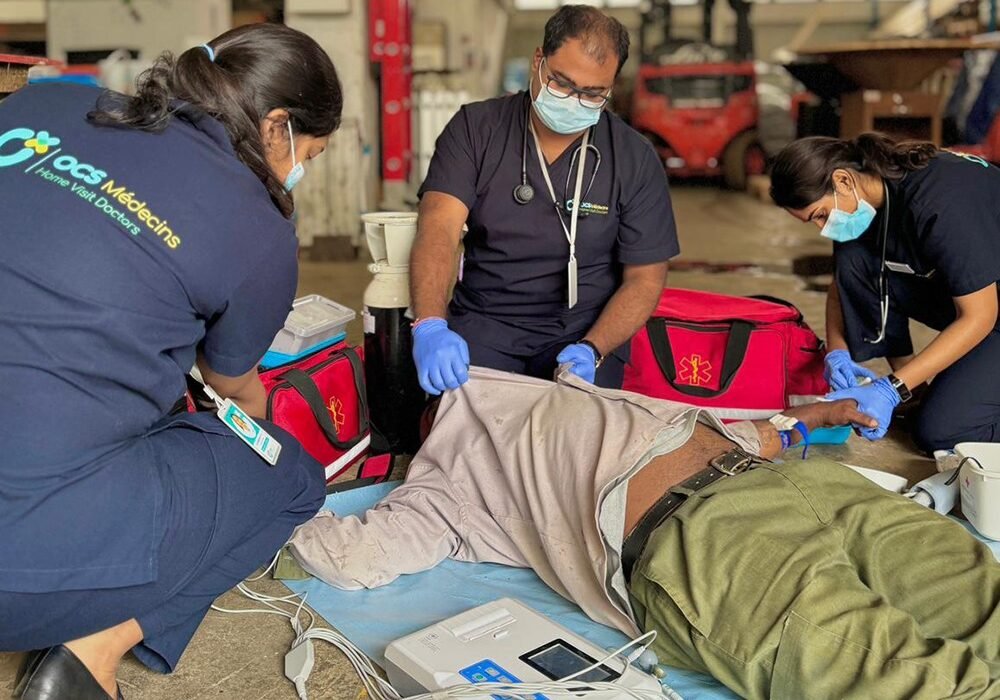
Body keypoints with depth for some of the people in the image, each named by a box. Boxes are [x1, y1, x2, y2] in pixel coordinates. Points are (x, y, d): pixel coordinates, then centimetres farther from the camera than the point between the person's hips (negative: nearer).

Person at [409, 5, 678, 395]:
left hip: (585, 330, 0)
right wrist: (431, 327, -34)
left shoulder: (636, 160, -2)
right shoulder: (476, 129, -2)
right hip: (483, 322, 0)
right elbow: (439, 229, -15)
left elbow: (644, 277, 1)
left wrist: (592, 350, -18)